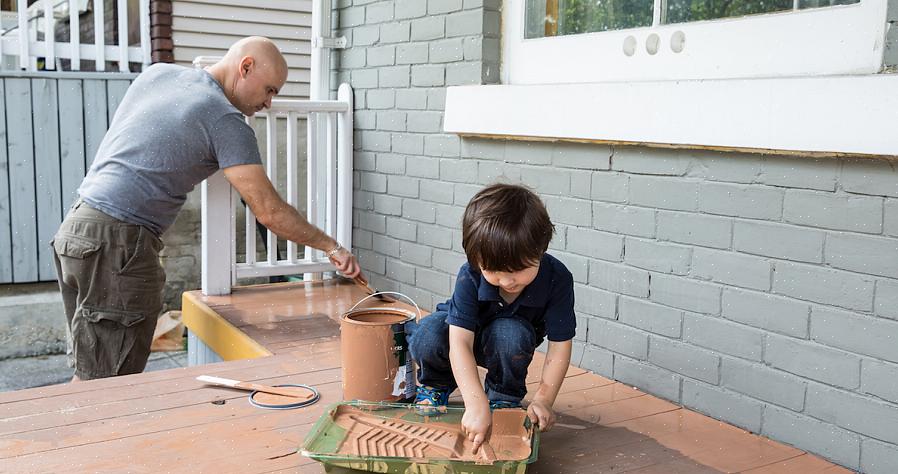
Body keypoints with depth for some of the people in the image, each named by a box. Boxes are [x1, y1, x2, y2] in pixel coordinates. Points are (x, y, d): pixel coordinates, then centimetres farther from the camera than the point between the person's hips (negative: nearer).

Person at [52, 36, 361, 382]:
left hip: (74, 226, 9)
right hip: (117, 243, -9)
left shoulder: (156, 72, 12)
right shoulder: (225, 120, -10)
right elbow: (269, 211, -12)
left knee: (91, 370, 15)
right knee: (110, 380, -2)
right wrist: (330, 246, -2)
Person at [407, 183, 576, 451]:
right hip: (467, 332, 0)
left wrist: (543, 400, -29)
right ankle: (436, 384, 3)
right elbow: (460, 342, -40)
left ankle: (505, 396, -6)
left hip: (509, 341, 1)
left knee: (510, 333, -37)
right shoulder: (470, 276, -33)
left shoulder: (557, 278, -30)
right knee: (426, 337, -33)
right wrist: (476, 405, -49)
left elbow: (559, 346, -23)